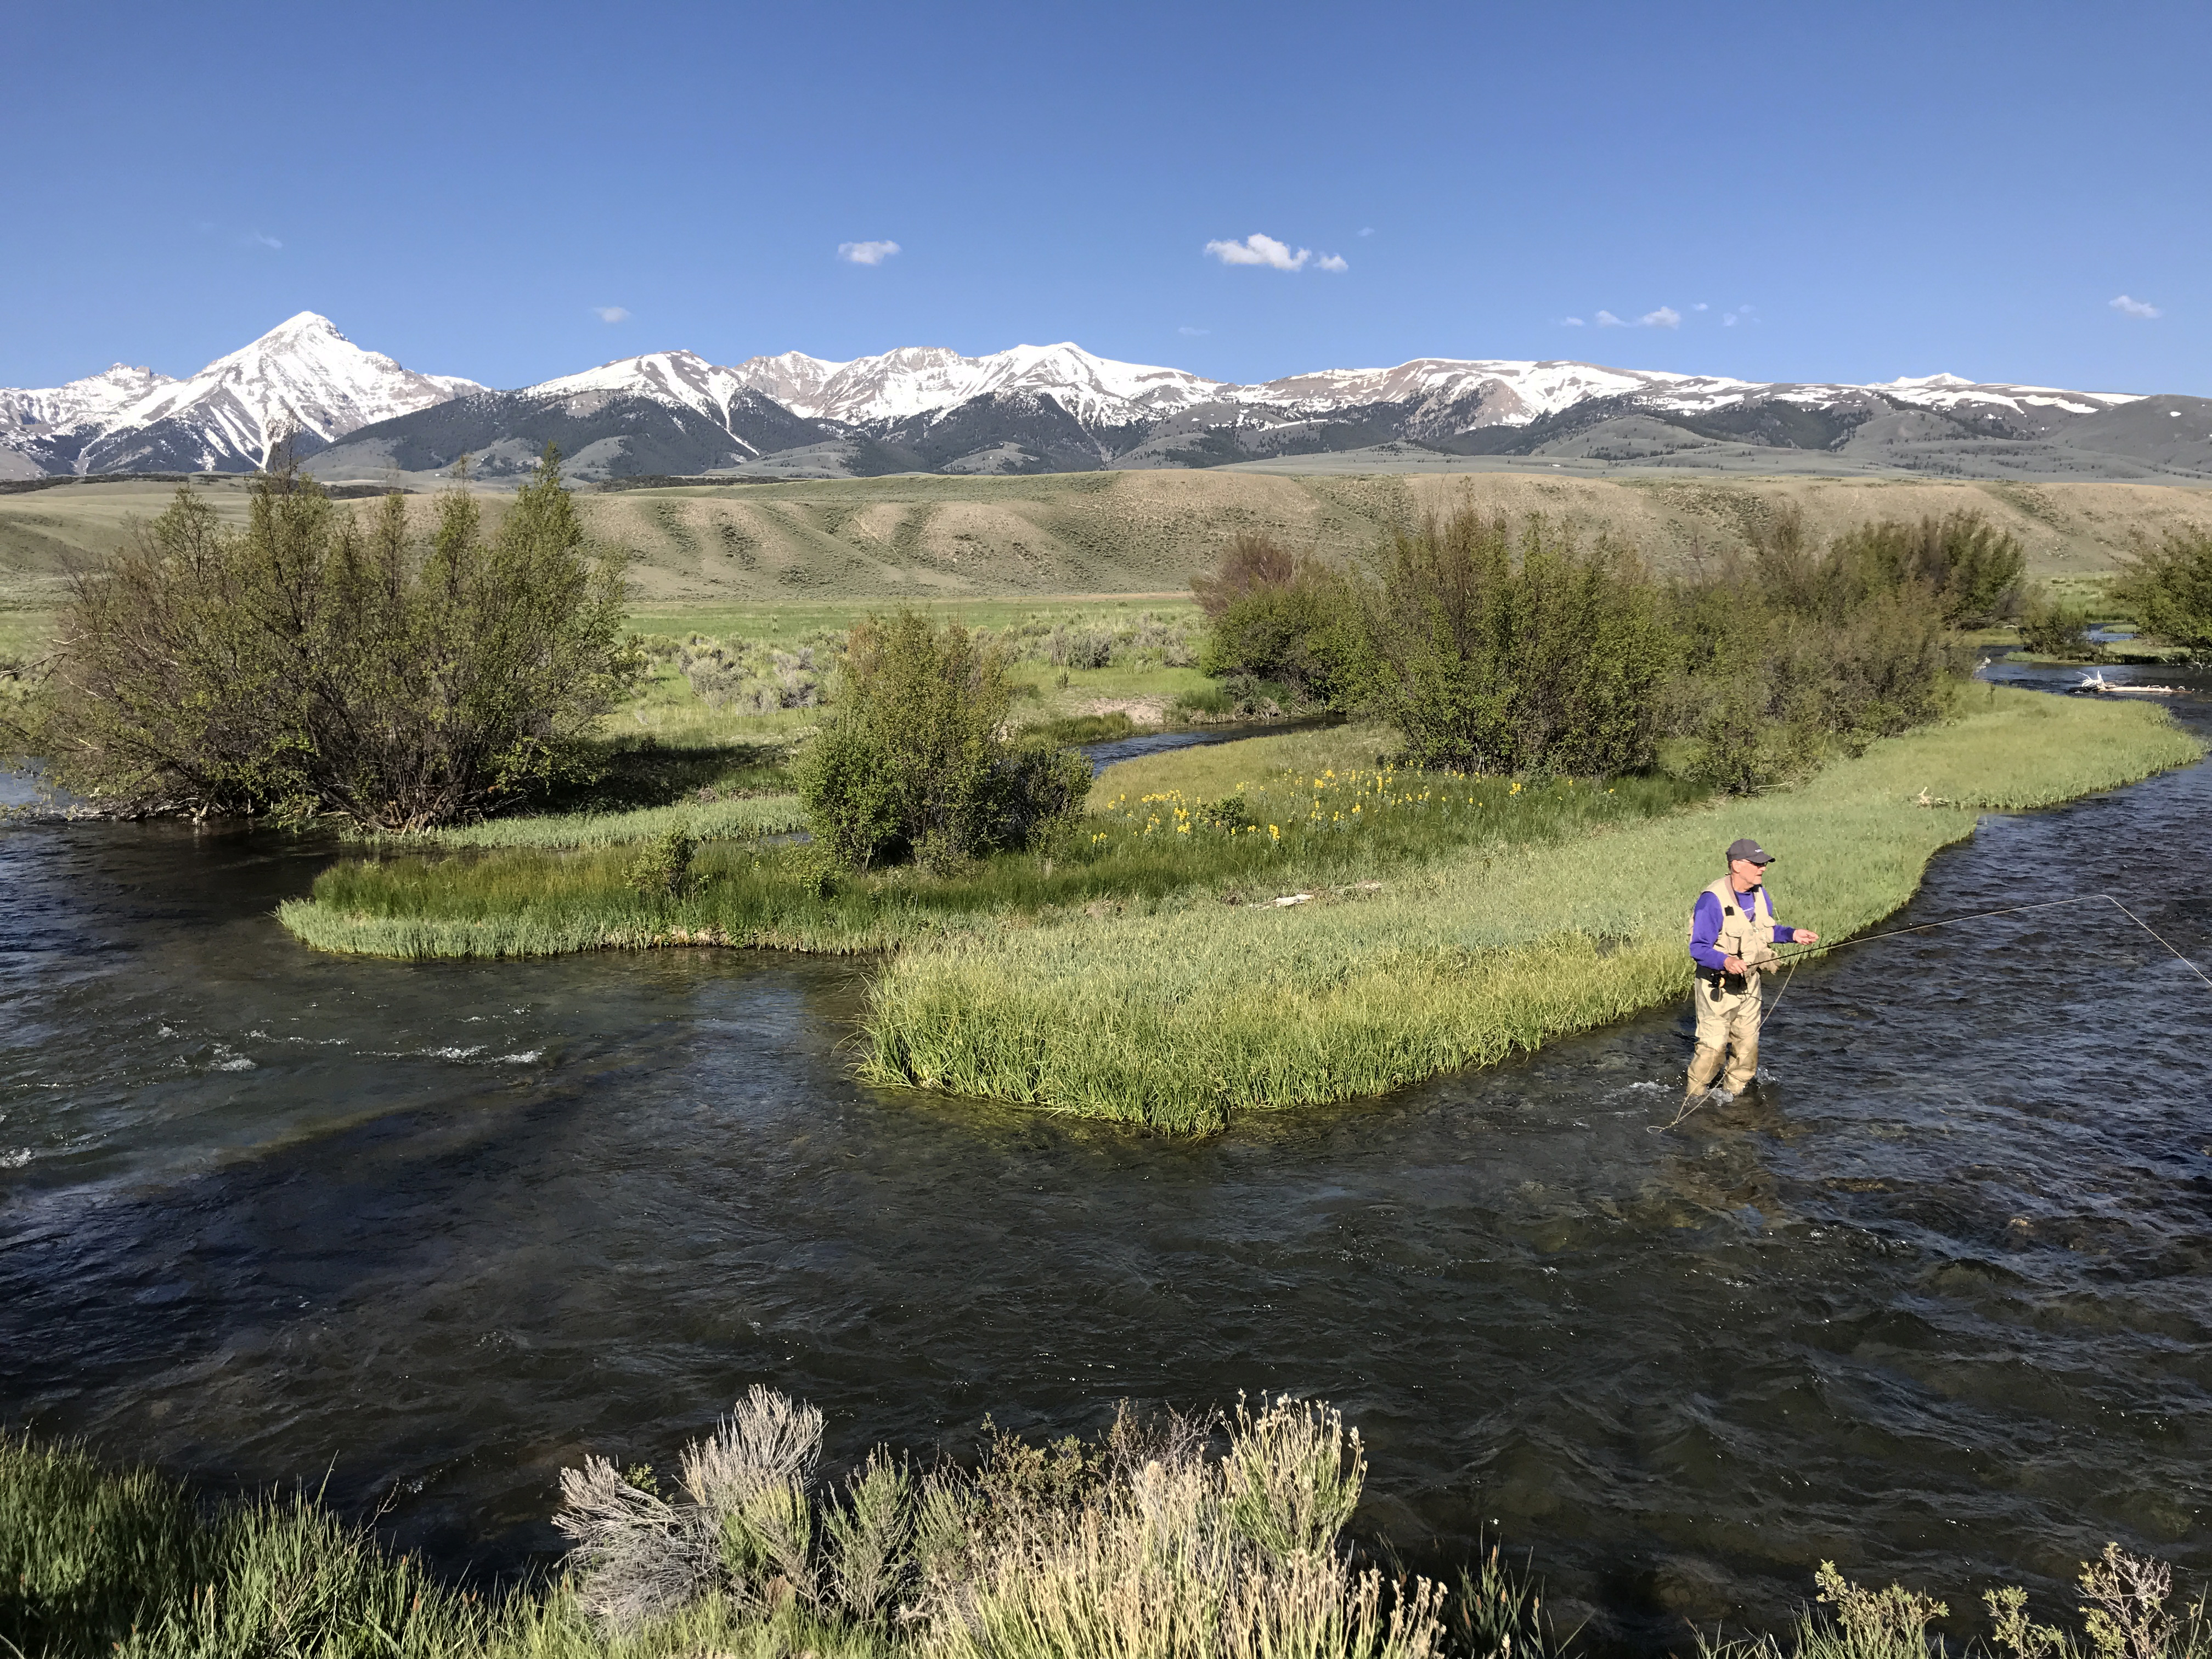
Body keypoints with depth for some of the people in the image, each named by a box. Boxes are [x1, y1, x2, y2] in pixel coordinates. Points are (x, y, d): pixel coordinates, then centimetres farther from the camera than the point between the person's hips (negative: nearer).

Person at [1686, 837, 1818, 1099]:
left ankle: (1734, 1090, 34)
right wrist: (1725, 961, -40)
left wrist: (1792, 934, 2)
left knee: (1747, 1042, 15)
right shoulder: (1712, 900, -24)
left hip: (1749, 982, 7)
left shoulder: (1761, 895, 1)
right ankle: (1696, 1097, 15)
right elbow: (1697, 949, -24)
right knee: (1713, 1045, -4)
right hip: (1718, 985, -7)